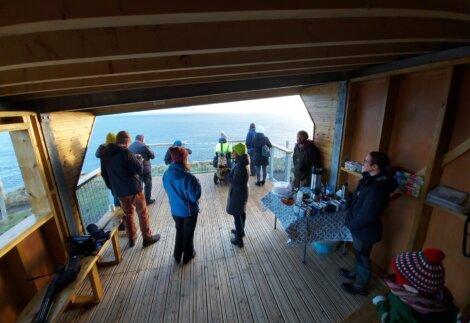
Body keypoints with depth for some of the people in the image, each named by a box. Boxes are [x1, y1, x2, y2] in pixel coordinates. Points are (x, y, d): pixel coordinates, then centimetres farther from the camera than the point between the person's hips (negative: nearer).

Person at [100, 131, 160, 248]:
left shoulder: (105, 154, 5)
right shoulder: (126, 152, -18)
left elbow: (104, 174, 12)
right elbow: (139, 169, -18)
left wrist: (112, 187, 22)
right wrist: (138, 160, 1)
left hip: (119, 191, 6)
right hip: (133, 188, -6)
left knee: (128, 214, 21)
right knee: (142, 213, 9)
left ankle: (131, 238, 31)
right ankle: (147, 238, 19)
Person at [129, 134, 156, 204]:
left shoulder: (130, 147, 2)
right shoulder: (144, 146, -16)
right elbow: (152, 156, -7)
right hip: (145, 169, -6)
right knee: (148, 185, 9)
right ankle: (148, 200, 14)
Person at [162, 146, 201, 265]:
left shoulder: (166, 174, -10)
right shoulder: (188, 177, -30)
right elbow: (195, 196, -23)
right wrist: (197, 184, -9)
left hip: (175, 210, 5)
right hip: (189, 211, -5)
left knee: (179, 232, 27)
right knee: (188, 234, 18)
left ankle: (177, 256, 42)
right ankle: (187, 256, 38)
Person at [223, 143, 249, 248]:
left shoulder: (240, 166, -29)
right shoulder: (242, 162, 2)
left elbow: (235, 182, -27)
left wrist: (225, 174, -17)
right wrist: (228, 171, 1)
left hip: (237, 193, -10)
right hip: (242, 191, 10)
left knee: (237, 215, 3)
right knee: (241, 212, 24)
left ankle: (239, 240, 16)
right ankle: (241, 231, 45)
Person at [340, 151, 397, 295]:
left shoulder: (377, 188, -31)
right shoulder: (371, 180, -1)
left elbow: (368, 215, -28)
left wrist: (351, 224, -15)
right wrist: (351, 219, 7)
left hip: (365, 230, -8)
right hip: (360, 227, 8)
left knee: (362, 256, 13)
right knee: (359, 254, 28)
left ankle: (360, 286, 35)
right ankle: (357, 274, 51)